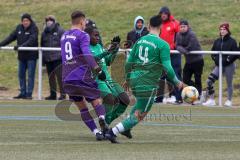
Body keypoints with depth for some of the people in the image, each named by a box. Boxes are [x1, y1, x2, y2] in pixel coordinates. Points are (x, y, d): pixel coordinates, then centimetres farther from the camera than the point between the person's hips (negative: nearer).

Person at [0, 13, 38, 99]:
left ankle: (29, 93, -2)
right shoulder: (19, 28, 7)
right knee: (21, 75, 8)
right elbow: (11, 37, 6)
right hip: (22, 56, 6)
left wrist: (21, 46, -35)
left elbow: (31, 40, -24)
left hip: (31, 55, -6)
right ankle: (23, 93, 15)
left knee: (30, 75, -5)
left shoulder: (34, 28, -11)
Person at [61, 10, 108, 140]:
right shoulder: (82, 35, -6)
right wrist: (98, 70, -24)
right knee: (96, 101, 2)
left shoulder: (64, 36, 16)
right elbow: (87, 54, -21)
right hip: (82, 76, -6)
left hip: (67, 78, 6)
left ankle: (96, 131, 4)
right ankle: (102, 119, -27)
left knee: (82, 107, 12)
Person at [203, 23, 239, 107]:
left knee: (229, 83, 6)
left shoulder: (232, 41, -8)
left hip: (229, 66, -5)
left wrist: (228, 59, -17)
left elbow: (236, 54, -12)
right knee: (209, 81, -8)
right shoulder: (217, 41, 8)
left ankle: (229, 101, 21)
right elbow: (213, 52, 17)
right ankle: (211, 100, -3)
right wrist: (215, 58, 1)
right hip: (219, 65, 5)